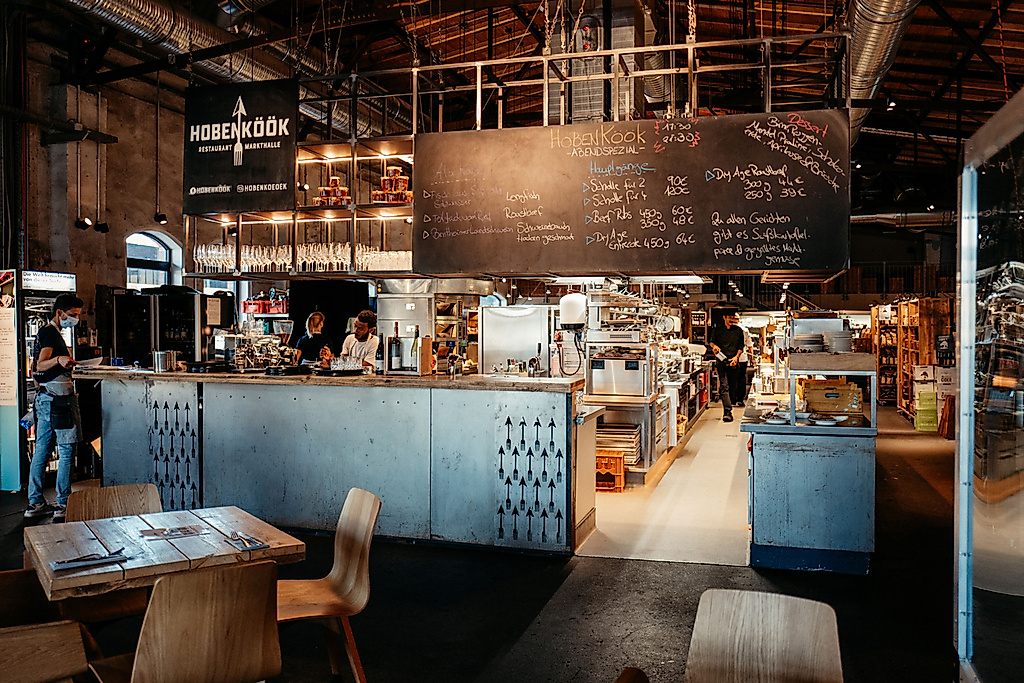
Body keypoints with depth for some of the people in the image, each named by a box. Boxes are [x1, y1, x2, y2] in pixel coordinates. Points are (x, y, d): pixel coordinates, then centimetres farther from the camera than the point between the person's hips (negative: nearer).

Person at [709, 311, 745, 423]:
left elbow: (741, 346, 13)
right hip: (722, 361, -2)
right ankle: (727, 411, -20)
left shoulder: (738, 331, 11)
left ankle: (727, 410, 19)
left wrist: (736, 357, -3)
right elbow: (712, 342, 17)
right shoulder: (717, 330, 8)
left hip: (734, 362, 2)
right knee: (724, 386, -13)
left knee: (732, 386, 6)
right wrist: (714, 346, -7)